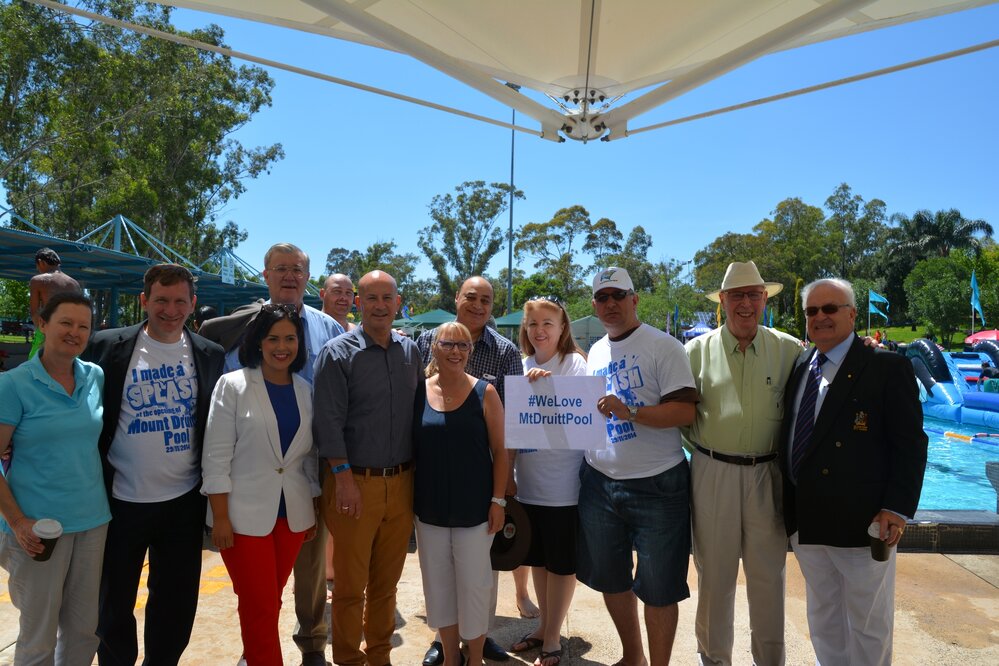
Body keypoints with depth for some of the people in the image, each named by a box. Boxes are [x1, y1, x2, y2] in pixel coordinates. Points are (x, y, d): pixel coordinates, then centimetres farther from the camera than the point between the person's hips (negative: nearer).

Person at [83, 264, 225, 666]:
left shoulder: (209, 355, 1)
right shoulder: (108, 347, -6)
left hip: (185, 501, 2)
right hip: (122, 501, -1)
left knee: (177, 602, 15)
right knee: (114, 602, 16)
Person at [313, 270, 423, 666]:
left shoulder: (410, 351, 8)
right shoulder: (338, 353, -6)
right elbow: (328, 422, -10)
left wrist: (418, 473, 9)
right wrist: (345, 479, -15)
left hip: (401, 482, 4)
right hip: (356, 482, -4)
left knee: (387, 579, 16)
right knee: (351, 583, 7)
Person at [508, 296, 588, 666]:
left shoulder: (575, 364, -9)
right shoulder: (522, 366, 7)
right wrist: (507, 474, 9)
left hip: (563, 485, -5)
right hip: (528, 482, 5)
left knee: (561, 562, 9)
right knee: (537, 558, 18)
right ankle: (544, 627, 37)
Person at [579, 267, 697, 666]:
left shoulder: (663, 346, -8)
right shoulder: (595, 352, 11)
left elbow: (685, 412, -17)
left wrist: (630, 412, -28)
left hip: (656, 484, -6)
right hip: (599, 481, 6)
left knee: (658, 587, 6)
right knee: (609, 578, 18)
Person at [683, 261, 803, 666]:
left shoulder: (790, 351, 0)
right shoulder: (698, 350, 1)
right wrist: (701, 449, 2)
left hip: (767, 475, 0)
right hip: (712, 474, 0)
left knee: (769, 575, 11)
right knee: (714, 574, 11)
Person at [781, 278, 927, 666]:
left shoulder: (888, 368, -8)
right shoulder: (800, 369, 10)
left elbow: (910, 444, -11)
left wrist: (897, 509, -17)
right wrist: (790, 506, 9)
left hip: (861, 520, -6)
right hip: (805, 520, 6)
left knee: (868, 626, 11)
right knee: (823, 620, 21)